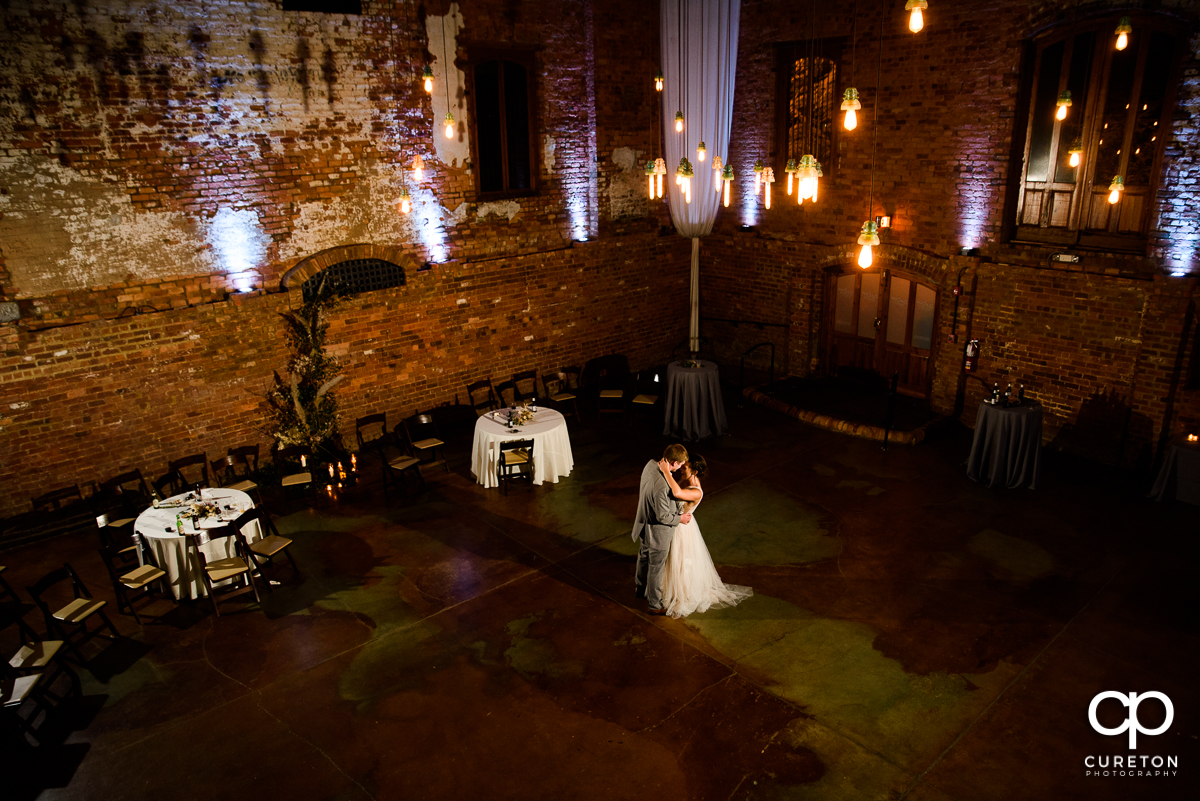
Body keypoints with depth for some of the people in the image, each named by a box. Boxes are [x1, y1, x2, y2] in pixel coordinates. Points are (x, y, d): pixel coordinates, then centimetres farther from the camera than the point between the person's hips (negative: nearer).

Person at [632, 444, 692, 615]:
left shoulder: (650, 464, -12)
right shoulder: (661, 485, -39)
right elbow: (663, 516, -28)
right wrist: (680, 519, -11)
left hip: (645, 524, 9)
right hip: (657, 531, -9)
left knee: (644, 557, 30)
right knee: (656, 569, 12)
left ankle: (641, 588, 54)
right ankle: (655, 605, 32)